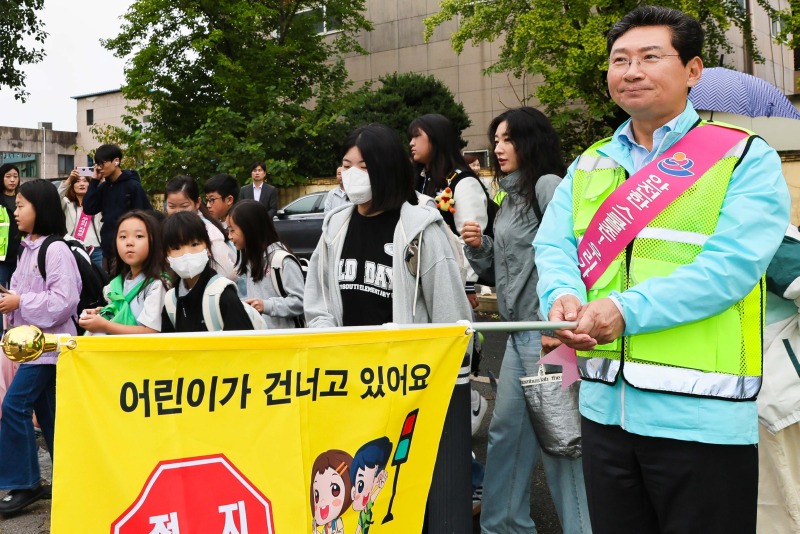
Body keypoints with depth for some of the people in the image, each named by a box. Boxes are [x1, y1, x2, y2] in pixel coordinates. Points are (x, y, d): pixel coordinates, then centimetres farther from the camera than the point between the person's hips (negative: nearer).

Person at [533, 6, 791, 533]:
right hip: (604, 406, 5)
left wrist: (625, 310, -24)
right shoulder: (590, 166, 14)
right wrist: (563, 295, -18)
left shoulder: (746, 159, -3)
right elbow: (554, 246, 5)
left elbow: (732, 265, -15)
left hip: (701, 416, -5)